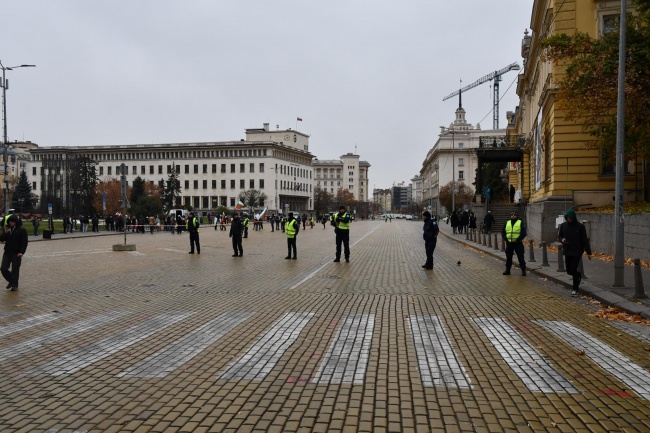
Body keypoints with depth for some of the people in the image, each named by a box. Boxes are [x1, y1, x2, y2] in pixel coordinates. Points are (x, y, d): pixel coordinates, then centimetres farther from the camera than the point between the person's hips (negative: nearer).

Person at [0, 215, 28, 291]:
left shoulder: (22, 230, -6)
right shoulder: (6, 229, 9)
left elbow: (24, 242, -9)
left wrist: (22, 252, -18)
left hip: (17, 253, -5)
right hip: (7, 252, 5)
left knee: (15, 270, -2)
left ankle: (14, 285, 10)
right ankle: (11, 281, 23)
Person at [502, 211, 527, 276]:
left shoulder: (521, 223, 2)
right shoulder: (507, 223, 12)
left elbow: (524, 233, -4)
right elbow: (503, 232, 12)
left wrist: (519, 239, -15)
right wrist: (505, 239, -3)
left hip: (518, 243, -3)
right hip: (509, 243, 4)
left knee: (520, 257, -4)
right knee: (508, 257, 9)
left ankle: (523, 270, 3)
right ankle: (507, 270, 17)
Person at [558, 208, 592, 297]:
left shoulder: (580, 226, -8)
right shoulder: (563, 225, 1)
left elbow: (585, 240, -6)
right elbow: (559, 236, 12)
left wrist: (588, 252, -8)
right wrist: (562, 240, -13)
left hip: (577, 252, -4)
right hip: (567, 251, 4)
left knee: (573, 270, -8)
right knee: (569, 271, 9)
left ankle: (575, 289, 5)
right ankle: (579, 276, 43)